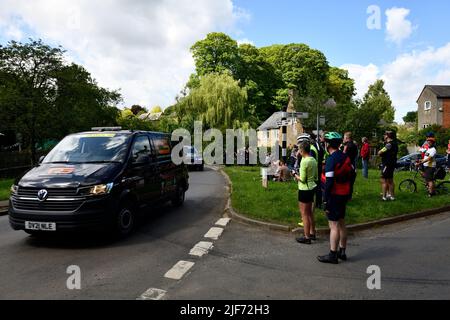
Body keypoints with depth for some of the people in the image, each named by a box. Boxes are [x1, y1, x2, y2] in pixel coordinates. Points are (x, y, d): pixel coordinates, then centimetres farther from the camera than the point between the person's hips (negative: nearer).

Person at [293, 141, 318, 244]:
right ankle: (312, 233, 31)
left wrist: (296, 176, 0)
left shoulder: (304, 161, -20)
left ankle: (307, 237, 9)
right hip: (312, 187, 9)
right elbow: (316, 177, 12)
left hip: (304, 189, -9)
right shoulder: (314, 160, 5)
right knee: (309, 212, 21)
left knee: (304, 213, 1)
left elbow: (302, 179, -19)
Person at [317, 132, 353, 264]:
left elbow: (329, 182, -22)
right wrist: (349, 192, 19)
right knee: (341, 223, 16)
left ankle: (333, 255, 4)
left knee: (334, 226, -3)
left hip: (334, 196, -9)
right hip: (344, 195, 9)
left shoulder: (331, 160, -18)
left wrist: (325, 200, -17)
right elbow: (352, 173, 13)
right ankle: (342, 252, 27)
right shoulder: (346, 157, 8)